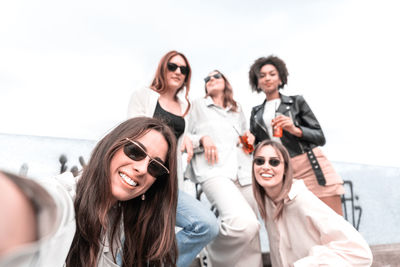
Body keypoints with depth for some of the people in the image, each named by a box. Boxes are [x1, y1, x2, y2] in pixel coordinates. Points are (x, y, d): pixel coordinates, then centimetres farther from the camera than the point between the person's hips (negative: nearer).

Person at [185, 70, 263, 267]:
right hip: (215, 172, -5)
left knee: (252, 238, 0)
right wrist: (202, 139, -8)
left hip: (244, 174, 5)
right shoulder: (197, 106, 18)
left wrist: (250, 140, 13)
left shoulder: (238, 110, 28)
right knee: (245, 224, -29)